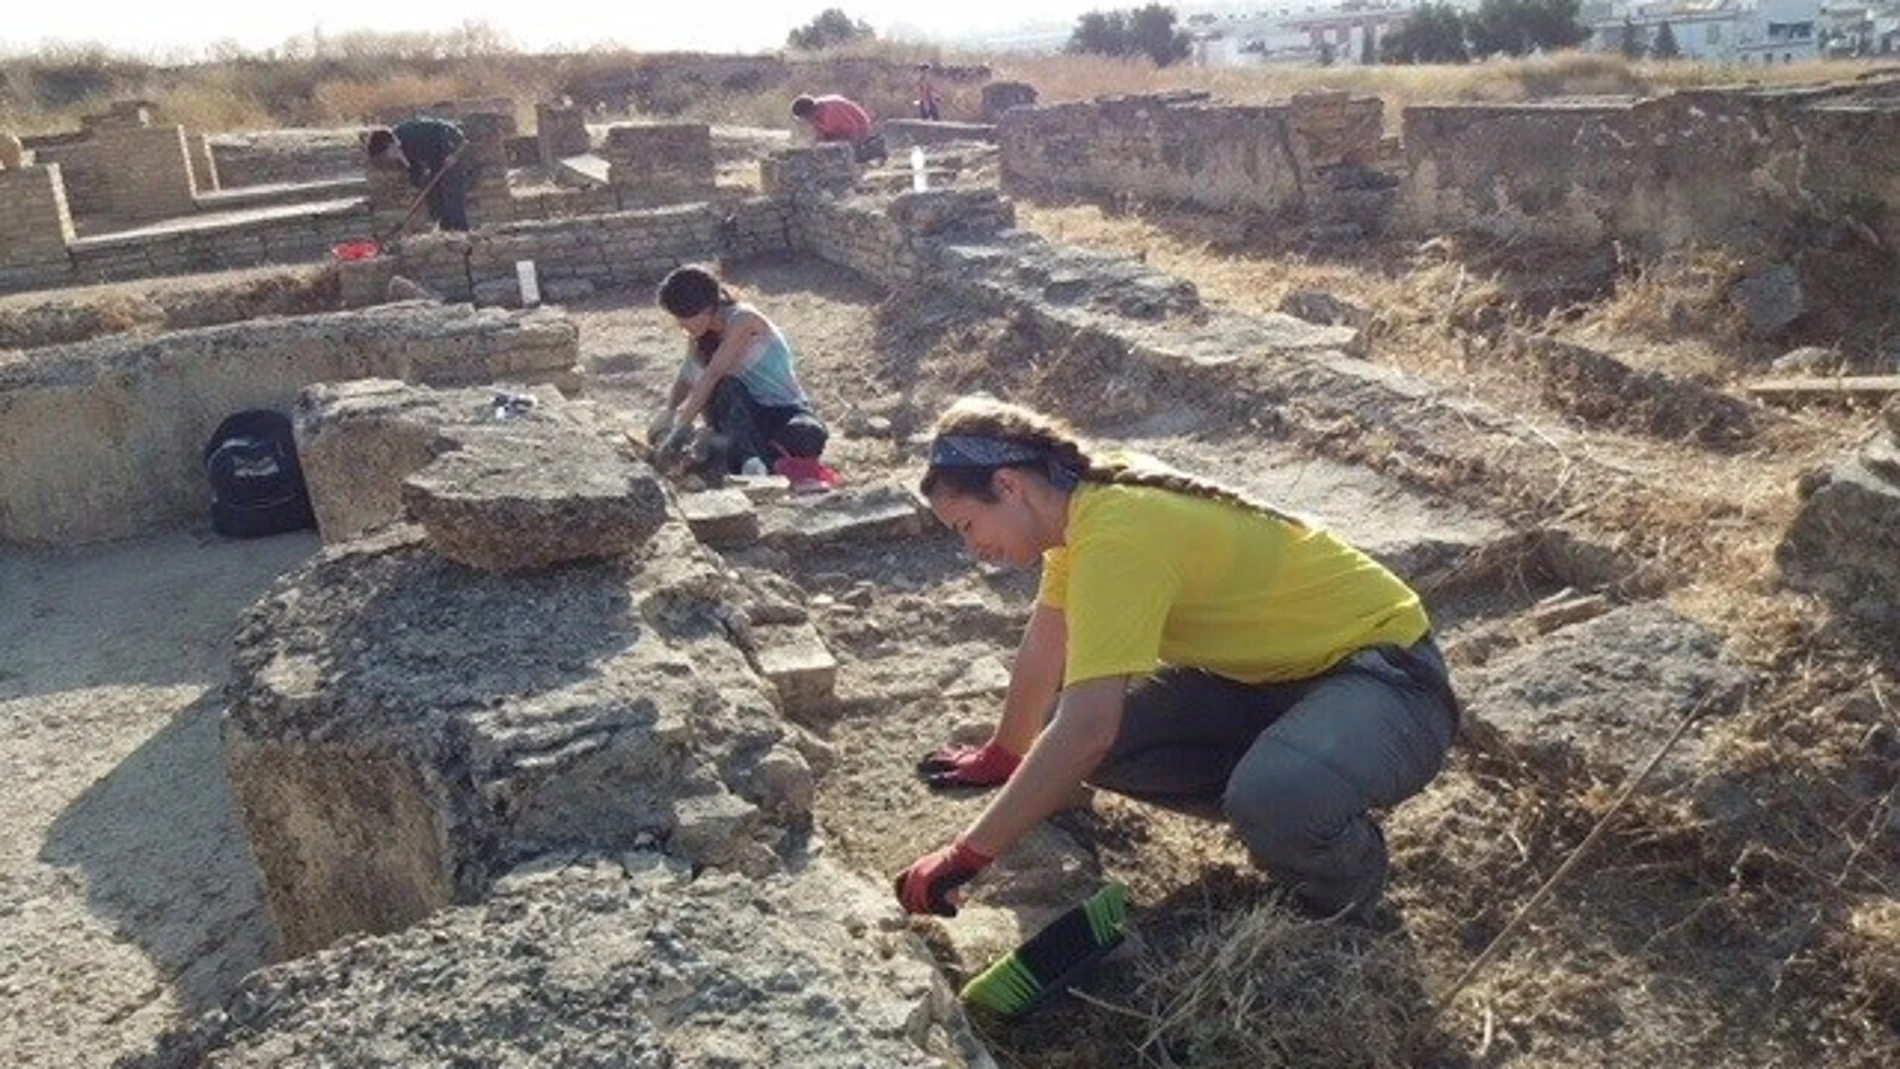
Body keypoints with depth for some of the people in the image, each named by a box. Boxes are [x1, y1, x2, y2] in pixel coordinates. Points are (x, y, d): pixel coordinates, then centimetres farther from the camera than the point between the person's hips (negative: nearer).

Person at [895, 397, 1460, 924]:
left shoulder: (1115, 537, -29)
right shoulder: (1084, 500, 0)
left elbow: (1087, 732, -37)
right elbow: (1045, 643, 16)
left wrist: (965, 857, -30)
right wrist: (1001, 756, 27)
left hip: (1387, 672, -9)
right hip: (1278, 671, 9)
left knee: (1272, 801, -39)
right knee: (1084, 735, -6)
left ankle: (1344, 892, -4)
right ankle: (1275, 809, 10)